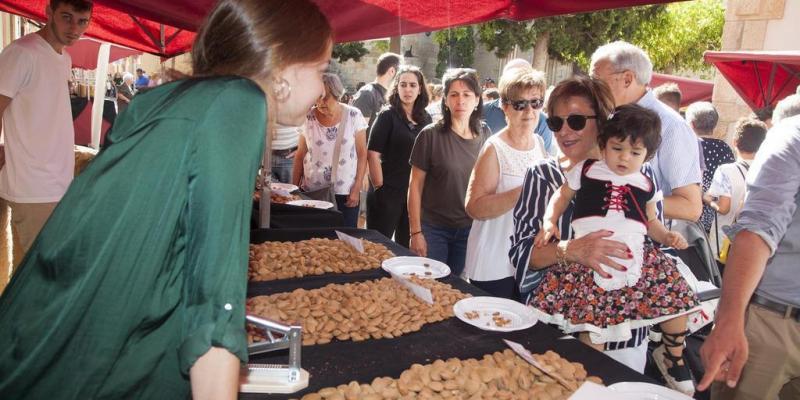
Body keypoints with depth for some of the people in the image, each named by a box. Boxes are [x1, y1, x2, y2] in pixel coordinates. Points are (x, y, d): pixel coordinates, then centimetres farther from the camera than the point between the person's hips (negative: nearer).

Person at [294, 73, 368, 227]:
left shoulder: (353, 116, -4)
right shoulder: (308, 118, 0)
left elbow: (362, 154, 0)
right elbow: (300, 156, 7)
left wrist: (357, 188, -5)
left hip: (345, 193, -1)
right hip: (311, 192, 1)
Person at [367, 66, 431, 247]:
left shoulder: (426, 118, 8)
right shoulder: (388, 115, -6)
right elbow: (373, 153, -11)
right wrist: (379, 186, -13)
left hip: (416, 192, 5)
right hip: (388, 192, -5)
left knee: (407, 246, 16)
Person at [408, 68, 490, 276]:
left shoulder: (485, 135, 1)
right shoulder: (431, 135, -9)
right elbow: (415, 185, -6)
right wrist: (416, 232, -8)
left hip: (471, 229, 3)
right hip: (434, 229, -2)